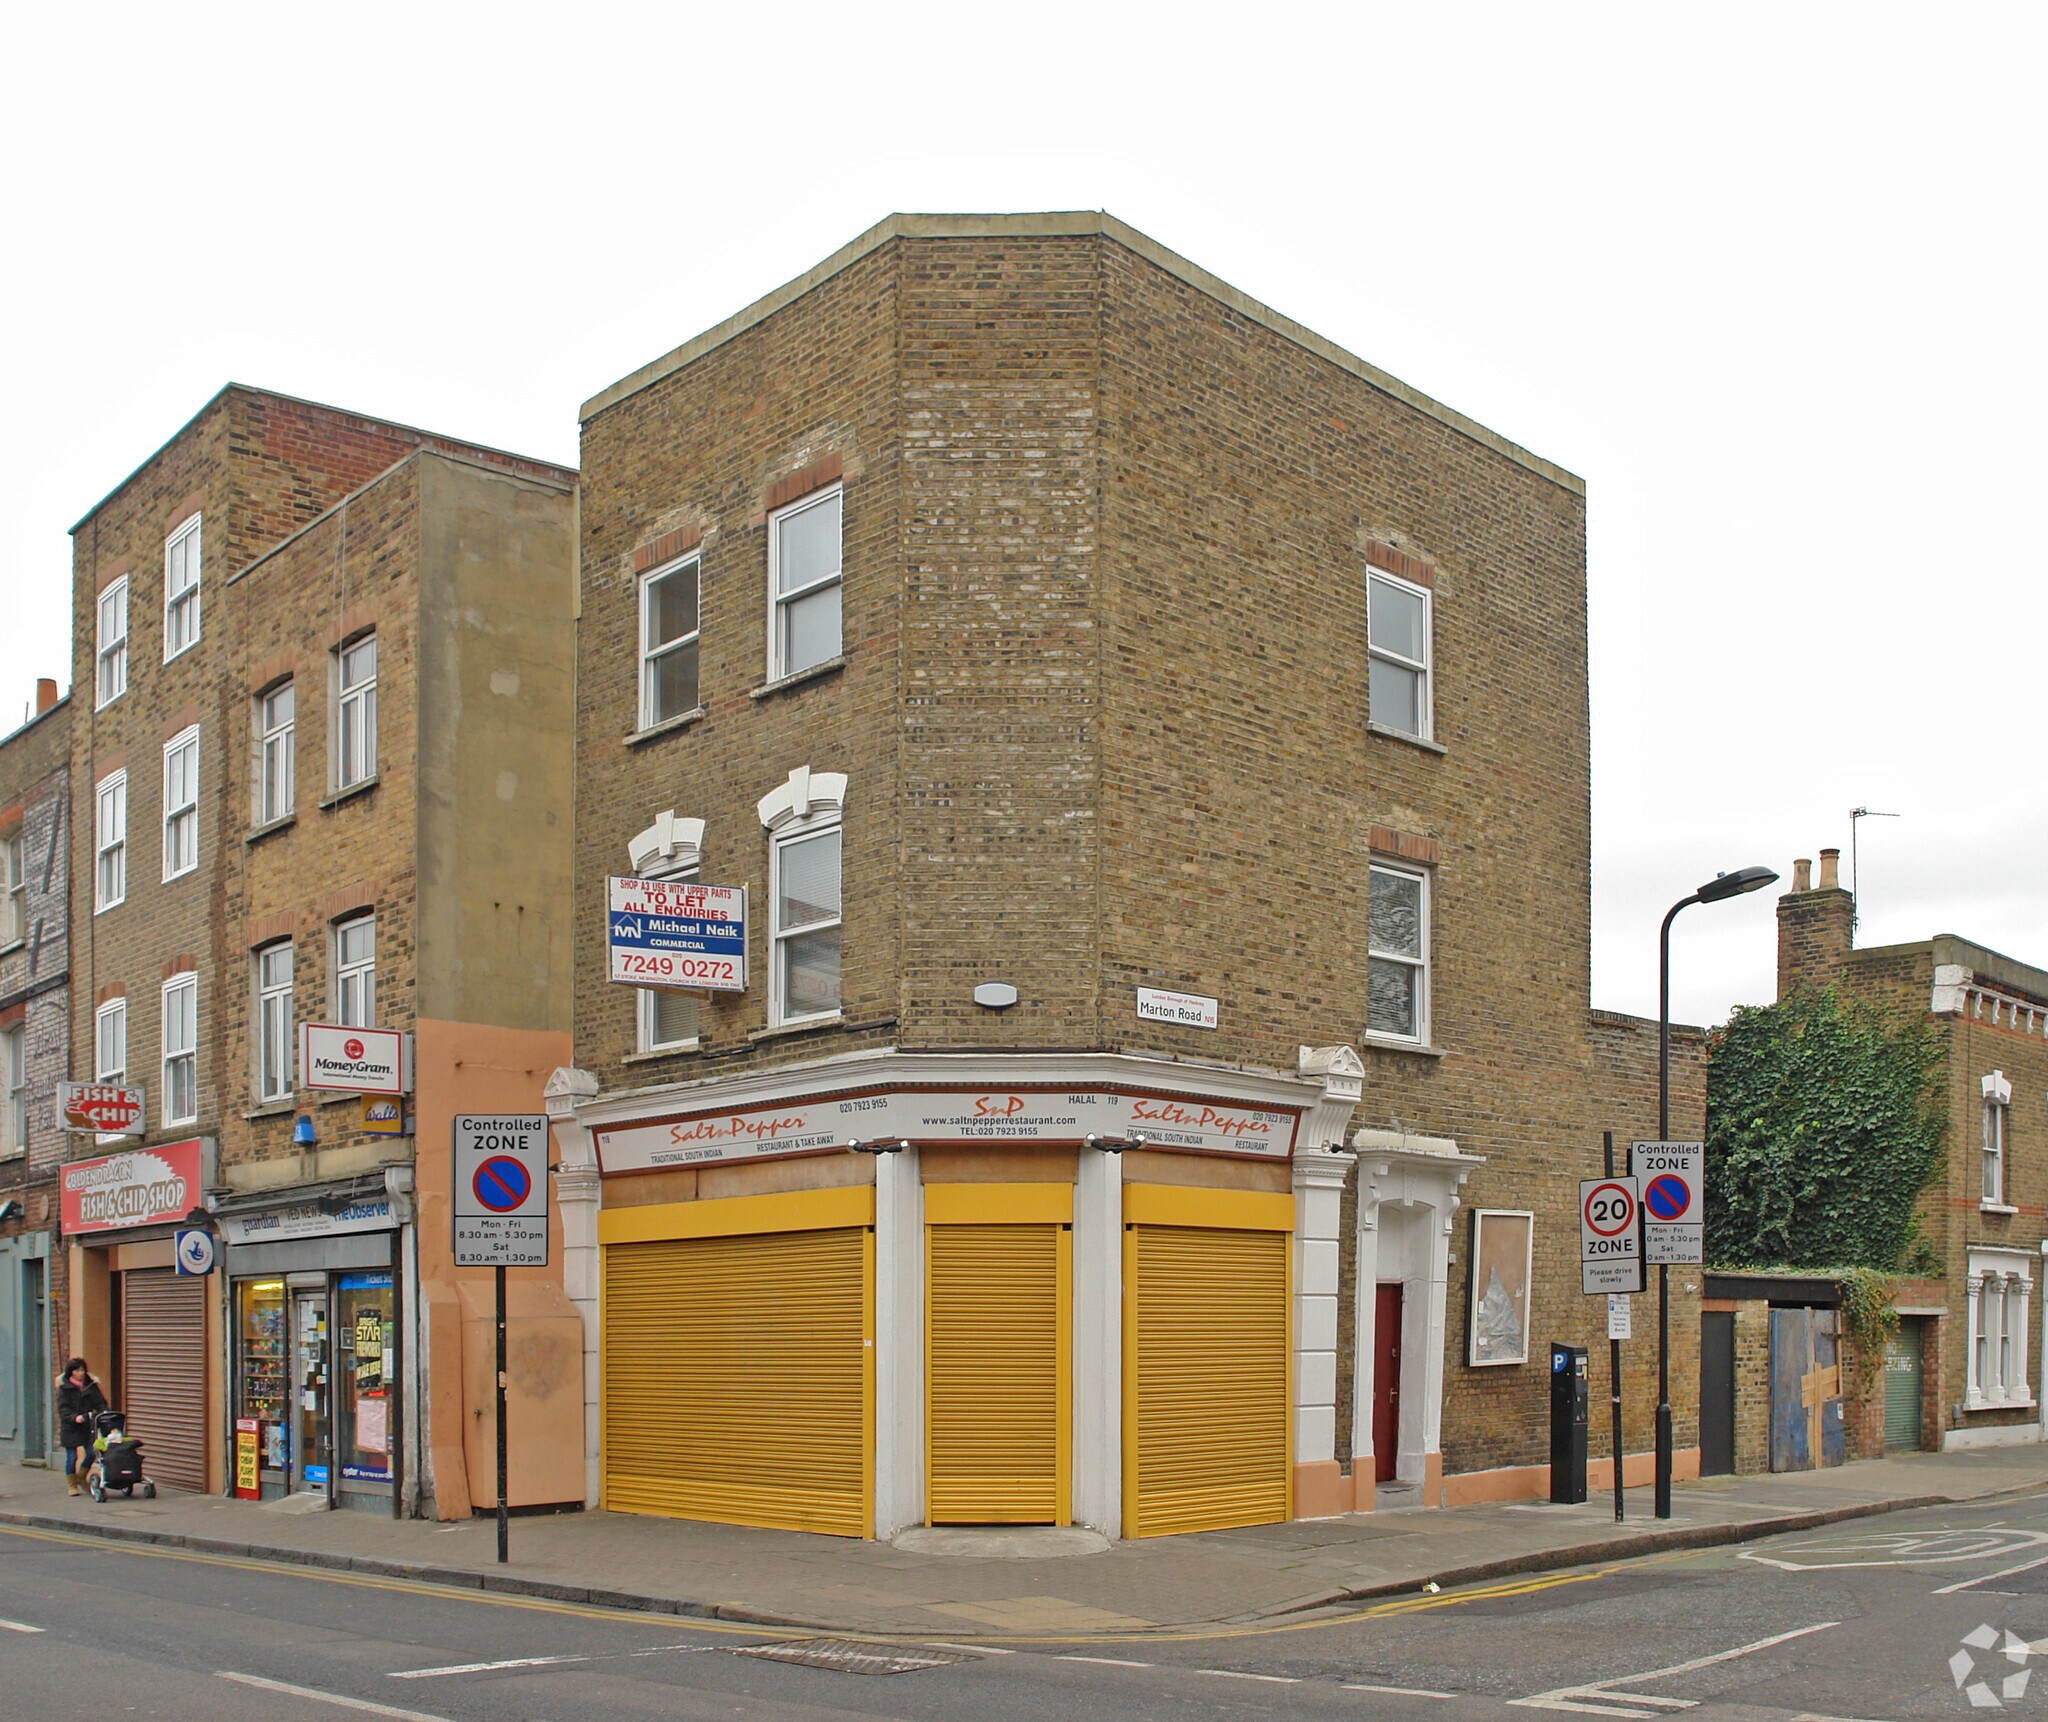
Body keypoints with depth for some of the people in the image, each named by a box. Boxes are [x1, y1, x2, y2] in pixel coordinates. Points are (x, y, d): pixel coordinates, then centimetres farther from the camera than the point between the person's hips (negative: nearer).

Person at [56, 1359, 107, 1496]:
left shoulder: (90, 1386, 5)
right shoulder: (64, 1388, -4)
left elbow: (100, 1402, 2)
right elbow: (63, 1409, -12)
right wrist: (75, 1417, -28)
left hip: (87, 1426, 3)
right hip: (70, 1428, -3)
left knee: (91, 1454, 1)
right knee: (72, 1457, 2)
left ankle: (81, 1478, 25)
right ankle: (72, 1485, 16)